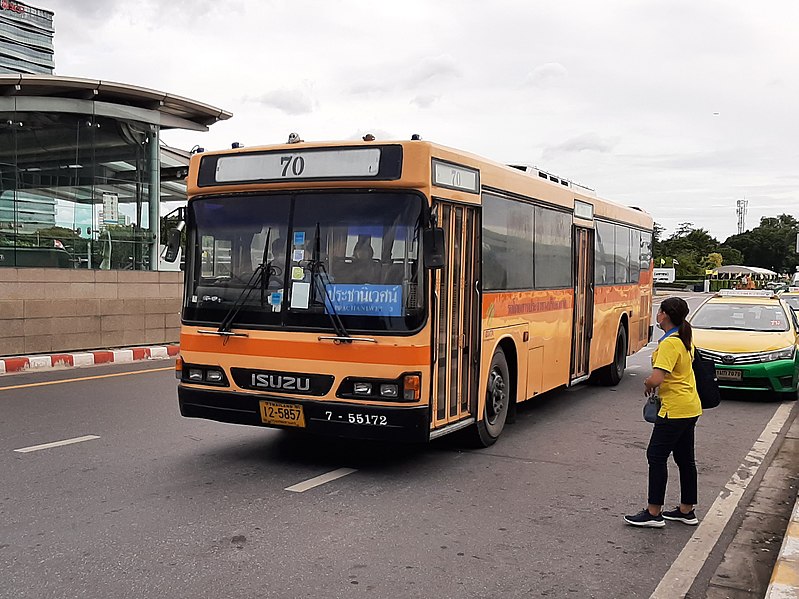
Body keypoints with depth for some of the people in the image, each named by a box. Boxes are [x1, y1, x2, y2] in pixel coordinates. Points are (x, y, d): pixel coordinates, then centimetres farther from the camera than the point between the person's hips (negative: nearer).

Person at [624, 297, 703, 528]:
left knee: (656, 456, -2)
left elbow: (656, 379, -28)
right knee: (685, 458, 15)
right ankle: (686, 511, 24)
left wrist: (648, 384, -6)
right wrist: (653, 381, 10)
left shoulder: (669, 343, -20)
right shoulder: (685, 340, 10)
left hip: (675, 410, -10)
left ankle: (653, 513, 2)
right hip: (690, 407, 10)